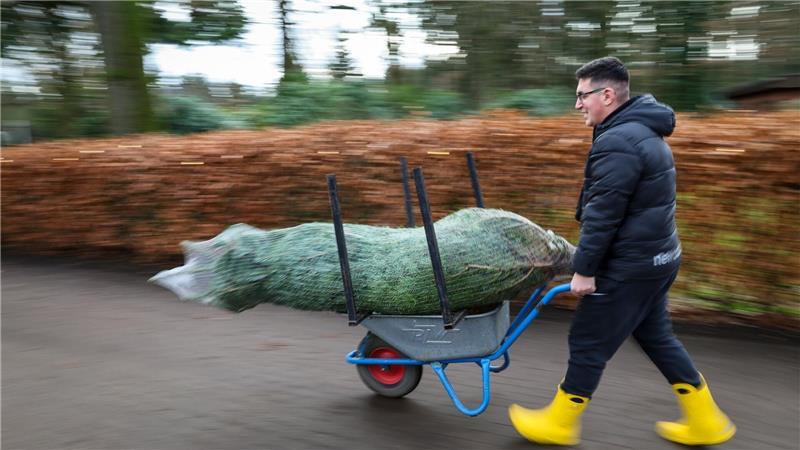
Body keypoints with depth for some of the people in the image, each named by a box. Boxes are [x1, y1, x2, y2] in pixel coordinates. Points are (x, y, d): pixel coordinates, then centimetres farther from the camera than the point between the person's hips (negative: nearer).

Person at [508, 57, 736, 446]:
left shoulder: (617, 142, -22)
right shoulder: (643, 131, 12)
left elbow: (602, 214, -24)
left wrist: (584, 268, -16)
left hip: (630, 265, -10)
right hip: (657, 255, 10)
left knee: (588, 342, 3)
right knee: (655, 335, 21)